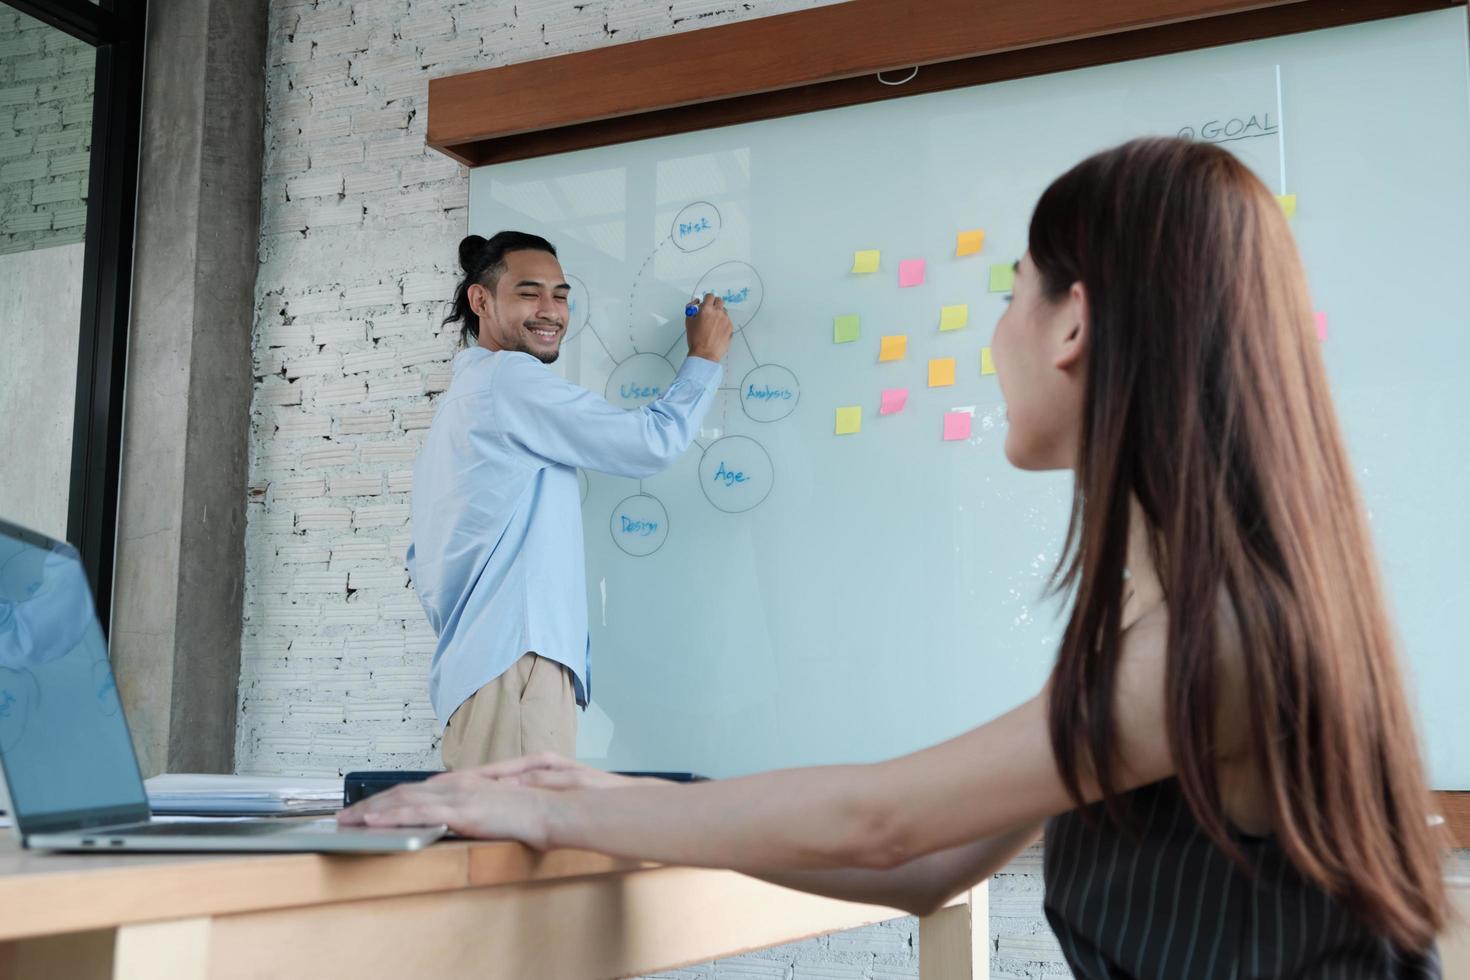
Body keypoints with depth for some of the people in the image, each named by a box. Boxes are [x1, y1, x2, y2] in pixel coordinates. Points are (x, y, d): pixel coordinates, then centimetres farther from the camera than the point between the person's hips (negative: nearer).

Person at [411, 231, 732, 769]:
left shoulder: (459, 402, 25)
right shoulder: (510, 378, -5)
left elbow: (423, 558, 28)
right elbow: (653, 442, -7)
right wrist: (704, 357, 8)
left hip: (474, 665, 10)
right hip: (514, 664, -10)